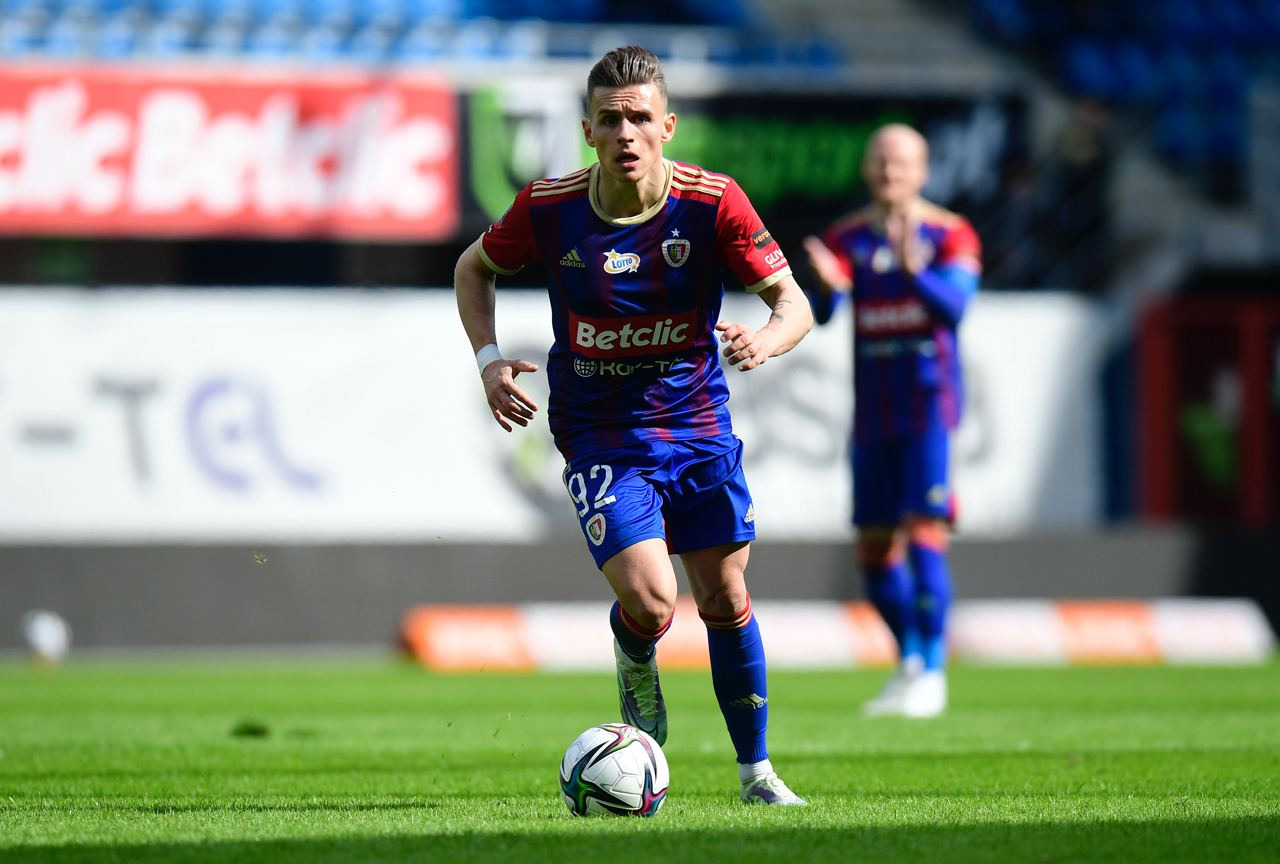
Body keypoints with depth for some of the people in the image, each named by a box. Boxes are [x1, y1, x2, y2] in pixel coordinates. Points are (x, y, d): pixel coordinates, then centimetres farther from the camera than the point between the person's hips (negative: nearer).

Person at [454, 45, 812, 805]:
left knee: (726, 600, 5)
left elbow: (794, 303, -11)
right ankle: (638, 671, 20)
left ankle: (756, 770, 24)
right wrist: (489, 358, -7)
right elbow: (475, 267, 8)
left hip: (699, 426, 1)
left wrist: (765, 339, -34)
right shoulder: (548, 209, -12)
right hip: (601, 435, -1)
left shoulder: (714, 203, -14)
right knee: (650, 602, -18)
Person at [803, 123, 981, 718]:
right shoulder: (847, 238, 5)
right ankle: (909, 662, 26)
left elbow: (954, 306, -20)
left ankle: (933, 674, -10)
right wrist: (828, 285, -33)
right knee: (875, 549, 9)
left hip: (929, 401, -4)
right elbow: (820, 312, -9)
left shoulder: (951, 235, -4)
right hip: (872, 409, 5)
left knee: (924, 535, -15)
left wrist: (914, 270, -39)